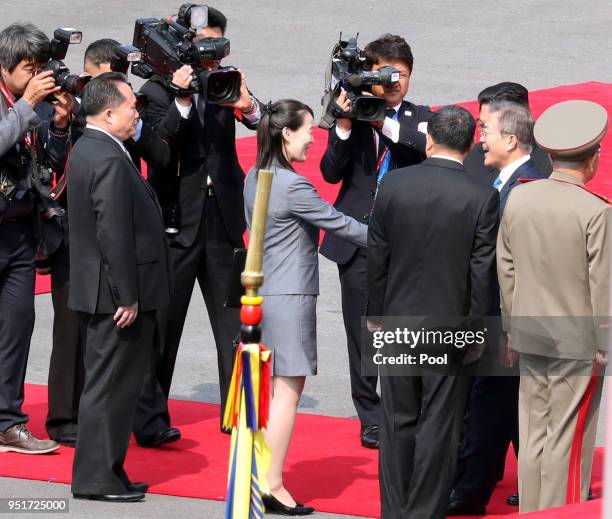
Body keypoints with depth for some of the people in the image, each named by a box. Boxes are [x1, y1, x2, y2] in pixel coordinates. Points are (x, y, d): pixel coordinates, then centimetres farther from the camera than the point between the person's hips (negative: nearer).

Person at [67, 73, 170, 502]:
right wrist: (127, 297, -22)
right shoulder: (109, 161, -21)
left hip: (101, 291, 10)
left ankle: (103, 472, 22)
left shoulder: (88, 150, 12)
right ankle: (97, 478, 2)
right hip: (117, 294, -10)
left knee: (110, 385, 16)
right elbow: (114, 235, -24)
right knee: (110, 384, -3)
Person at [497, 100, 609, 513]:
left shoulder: (518, 199, 0)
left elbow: (506, 270, 8)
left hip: (529, 336, 5)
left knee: (533, 436, 13)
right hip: (577, 341, -5)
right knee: (567, 440, 1)